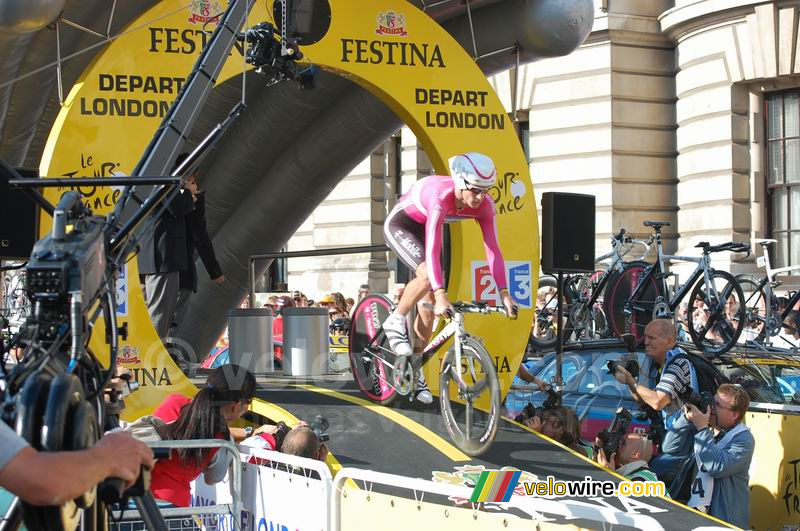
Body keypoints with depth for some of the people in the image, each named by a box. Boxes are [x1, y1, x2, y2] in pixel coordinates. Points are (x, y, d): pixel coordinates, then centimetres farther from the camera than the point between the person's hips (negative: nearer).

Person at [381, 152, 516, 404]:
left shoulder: (484, 205, -23)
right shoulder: (441, 196, -40)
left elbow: (493, 249, -20)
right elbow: (433, 249, -44)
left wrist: (504, 294, -26)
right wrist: (441, 294, -50)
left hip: (423, 228, 6)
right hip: (400, 225, -6)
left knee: (429, 304, 0)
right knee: (427, 274, -32)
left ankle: (416, 371, 11)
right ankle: (395, 323, -8)